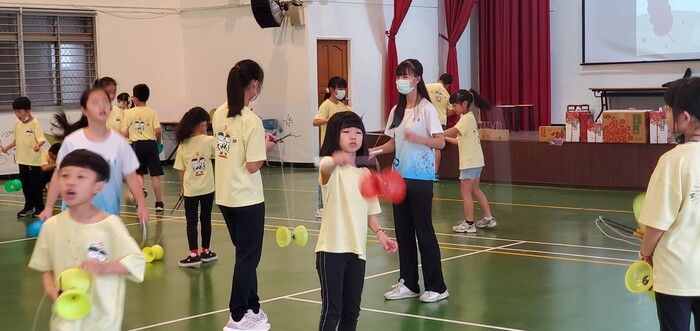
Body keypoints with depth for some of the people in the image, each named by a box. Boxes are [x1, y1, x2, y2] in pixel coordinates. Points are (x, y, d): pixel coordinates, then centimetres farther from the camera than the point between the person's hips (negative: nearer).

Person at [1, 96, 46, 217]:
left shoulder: (35, 123, -14)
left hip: (33, 160, -7)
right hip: (22, 159, 7)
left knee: (36, 184, 2)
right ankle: (29, 207, 24)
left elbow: (42, 139, -23)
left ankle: (39, 207, 14)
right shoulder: (17, 123, 6)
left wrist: (38, 145, -43)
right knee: (25, 184, 13)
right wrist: (7, 148, 14)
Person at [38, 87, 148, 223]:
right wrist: (49, 207, -2)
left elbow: (131, 176, 0)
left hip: (109, 215, 1)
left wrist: (141, 204, -10)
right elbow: (59, 175, 1)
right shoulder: (72, 142, -7)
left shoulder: (118, 142, -4)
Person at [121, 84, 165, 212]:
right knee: (155, 174, 4)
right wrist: (158, 141, 4)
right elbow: (157, 130, -15)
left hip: (136, 145, 1)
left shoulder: (129, 113, -1)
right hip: (150, 143, -1)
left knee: (139, 173, 19)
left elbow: (124, 133, -3)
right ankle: (159, 203, 5)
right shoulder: (152, 112, -5)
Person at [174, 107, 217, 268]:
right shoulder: (209, 141, -11)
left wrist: (182, 187, 12)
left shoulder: (183, 145, -4)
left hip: (190, 189, 0)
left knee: (191, 221, 4)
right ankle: (205, 252, 23)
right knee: (205, 219, 13)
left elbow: (181, 170, 1)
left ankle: (194, 254, -1)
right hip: (207, 188, 0)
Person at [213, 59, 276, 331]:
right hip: (247, 199, -7)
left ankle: (251, 309, 29)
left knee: (245, 254, 20)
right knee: (248, 257, 6)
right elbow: (253, 165, -19)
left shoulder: (219, 114, 4)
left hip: (224, 196, 7)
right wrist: (266, 148, -2)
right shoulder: (252, 121, -18)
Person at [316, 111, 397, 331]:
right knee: (331, 310, -6)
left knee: (351, 310, 11)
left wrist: (380, 233, 1)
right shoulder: (332, 168, -8)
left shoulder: (366, 173, 13)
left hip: (357, 250, 6)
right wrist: (335, 160, -59)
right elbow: (324, 167, -36)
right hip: (332, 248, -6)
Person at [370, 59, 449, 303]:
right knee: (403, 231, 8)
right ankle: (408, 284, 16)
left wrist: (417, 138, -29)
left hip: (420, 177, -7)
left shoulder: (426, 108, -8)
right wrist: (374, 150, -1)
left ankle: (436, 287, 4)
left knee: (424, 232, -4)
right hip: (400, 175, 7)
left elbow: (440, 142, -14)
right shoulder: (397, 110, 11)